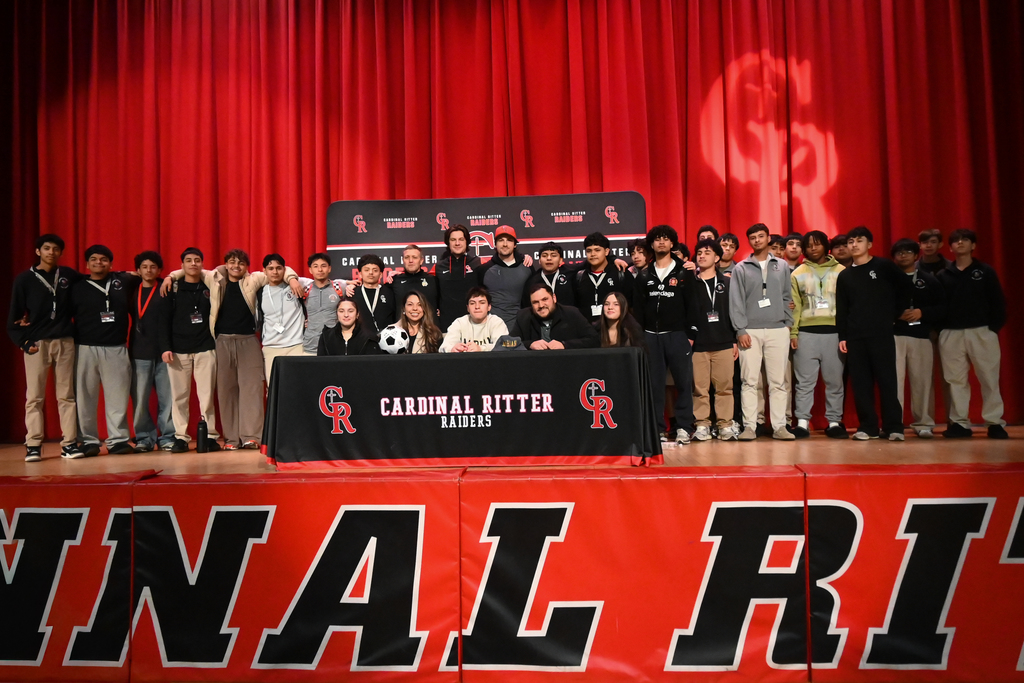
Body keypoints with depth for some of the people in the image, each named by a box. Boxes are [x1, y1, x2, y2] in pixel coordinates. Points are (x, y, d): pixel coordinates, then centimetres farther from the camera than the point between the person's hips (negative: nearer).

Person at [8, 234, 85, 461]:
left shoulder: (69, 275, 8)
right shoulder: (24, 279, 3)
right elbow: (14, 315, 3)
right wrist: (23, 341, -5)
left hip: (65, 342, 1)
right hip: (36, 343, -1)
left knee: (67, 395, 3)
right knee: (34, 397, 1)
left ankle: (69, 443, 6)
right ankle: (33, 445, 6)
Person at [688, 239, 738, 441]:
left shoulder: (726, 283, 11)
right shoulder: (691, 284, 8)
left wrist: (735, 341, 5)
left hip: (723, 343, 1)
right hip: (698, 345, 0)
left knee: (724, 386, 1)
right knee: (700, 387, 0)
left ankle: (726, 424, 8)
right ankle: (702, 425, 7)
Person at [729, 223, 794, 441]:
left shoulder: (782, 266, 13)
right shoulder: (741, 268, 6)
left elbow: (787, 297, 13)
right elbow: (736, 301, 0)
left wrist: (788, 323, 3)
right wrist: (741, 330, -7)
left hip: (778, 330, 2)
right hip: (750, 330, -1)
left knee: (778, 381, 2)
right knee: (749, 381, -2)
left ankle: (779, 426, 6)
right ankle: (749, 426, 2)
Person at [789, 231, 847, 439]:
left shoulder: (840, 271, 9)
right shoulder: (798, 273, 10)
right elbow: (794, 306, 6)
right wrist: (793, 333, -3)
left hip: (834, 332, 0)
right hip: (806, 333, 0)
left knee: (835, 380, 4)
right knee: (805, 381, 0)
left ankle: (834, 422, 12)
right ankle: (802, 422, 4)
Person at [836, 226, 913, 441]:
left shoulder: (884, 266, 4)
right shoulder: (844, 276, 12)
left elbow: (906, 288, 5)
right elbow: (841, 310, 10)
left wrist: (895, 314, 2)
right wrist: (842, 336, 3)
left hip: (882, 333, -3)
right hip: (855, 336, 3)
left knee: (887, 380, -4)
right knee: (861, 383, 2)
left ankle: (894, 427, 2)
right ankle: (867, 427, 8)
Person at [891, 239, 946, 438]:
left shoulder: (929, 280, 12)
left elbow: (943, 307, 7)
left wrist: (921, 312, -8)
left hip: (921, 336, 1)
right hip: (893, 335, -1)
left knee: (922, 380, 1)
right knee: (893, 380, -6)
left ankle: (923, 423, 11)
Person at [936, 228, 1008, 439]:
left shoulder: (986, 271, 5)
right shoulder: (943, 275, 9)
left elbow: (998, 302, 2)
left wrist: (994, 327, -6)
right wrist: (939, 329, -3)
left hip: (982, 331, -1)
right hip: (951, 334, 2)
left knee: (989, 378, -1)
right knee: (955, 380, 4)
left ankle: (995, 423, 6)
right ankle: (960, 423, 10)